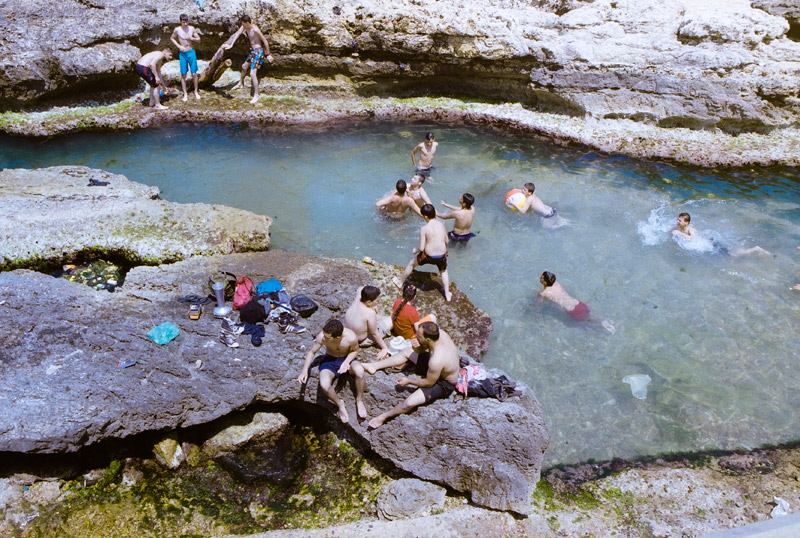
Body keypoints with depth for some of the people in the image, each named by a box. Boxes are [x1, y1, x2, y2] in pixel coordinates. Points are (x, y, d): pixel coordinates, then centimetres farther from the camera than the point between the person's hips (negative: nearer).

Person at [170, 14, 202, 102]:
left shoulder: (192, 29, -1)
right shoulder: (177, 30, -4)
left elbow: (198, 39, 5)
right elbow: (172, 38, 10)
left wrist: (191, 38, -14)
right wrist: (179, 46, -4)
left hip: (191, 52, 1)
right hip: (182, 53, -1)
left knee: (194, 73, 1)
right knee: (183, 74, 2)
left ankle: (196, 92, 18)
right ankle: (185, 94, 12)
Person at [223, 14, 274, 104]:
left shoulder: (255, 29, -23)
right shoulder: (245, 27, 2)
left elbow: (265, 41, -20)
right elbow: (237, 34, 8)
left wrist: (268, 54, -15)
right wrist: (231, 45, 4)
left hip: (258, 52, -10)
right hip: (252, 51, 10)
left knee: (252, 73, -16)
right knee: (244, 67, 27)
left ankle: (256, 95, -8)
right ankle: (241, 84, 51)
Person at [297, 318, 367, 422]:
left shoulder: (351, 337, -30)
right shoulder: (322, 336, -26)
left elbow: (355, 350, -5)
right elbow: (312, 352, -7)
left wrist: (346, 362, -23)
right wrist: (304, 370, -18)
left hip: (347, 359, -1)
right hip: (329, 360, 1)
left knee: (359, 371, -36)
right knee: (324, 385, -31)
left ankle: (359, 401, -8)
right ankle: (340, 404, 2)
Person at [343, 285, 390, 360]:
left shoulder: (358, 297, -21)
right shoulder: (370, 313, -37)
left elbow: (361, 288, 4)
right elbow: (374, 333, -24)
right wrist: (385, 348, -13)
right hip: (361, 341, -6)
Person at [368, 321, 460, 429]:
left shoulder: (436, 360, -43)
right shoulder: (439, 332, -23)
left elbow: (429, 383, -24)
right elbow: (423, 347, -1)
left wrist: (408, 381, -10)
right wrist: (417, 347, -24)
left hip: (444, 384, -8)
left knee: (409, 403, -17)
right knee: (407, 352, 11)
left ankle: (384, 416, 8)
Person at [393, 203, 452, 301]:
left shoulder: (424, 228, -16)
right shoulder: (441, 225, -1)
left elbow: (421, 248, -16)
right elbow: (446, 241, 8)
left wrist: (415, 250, 7)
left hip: (429, 256, -3)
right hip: (442, 256, 3)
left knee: (411, 263, 24)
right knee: (443, 271, 33)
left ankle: (400, 283, 44)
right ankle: (447, 295, 38)